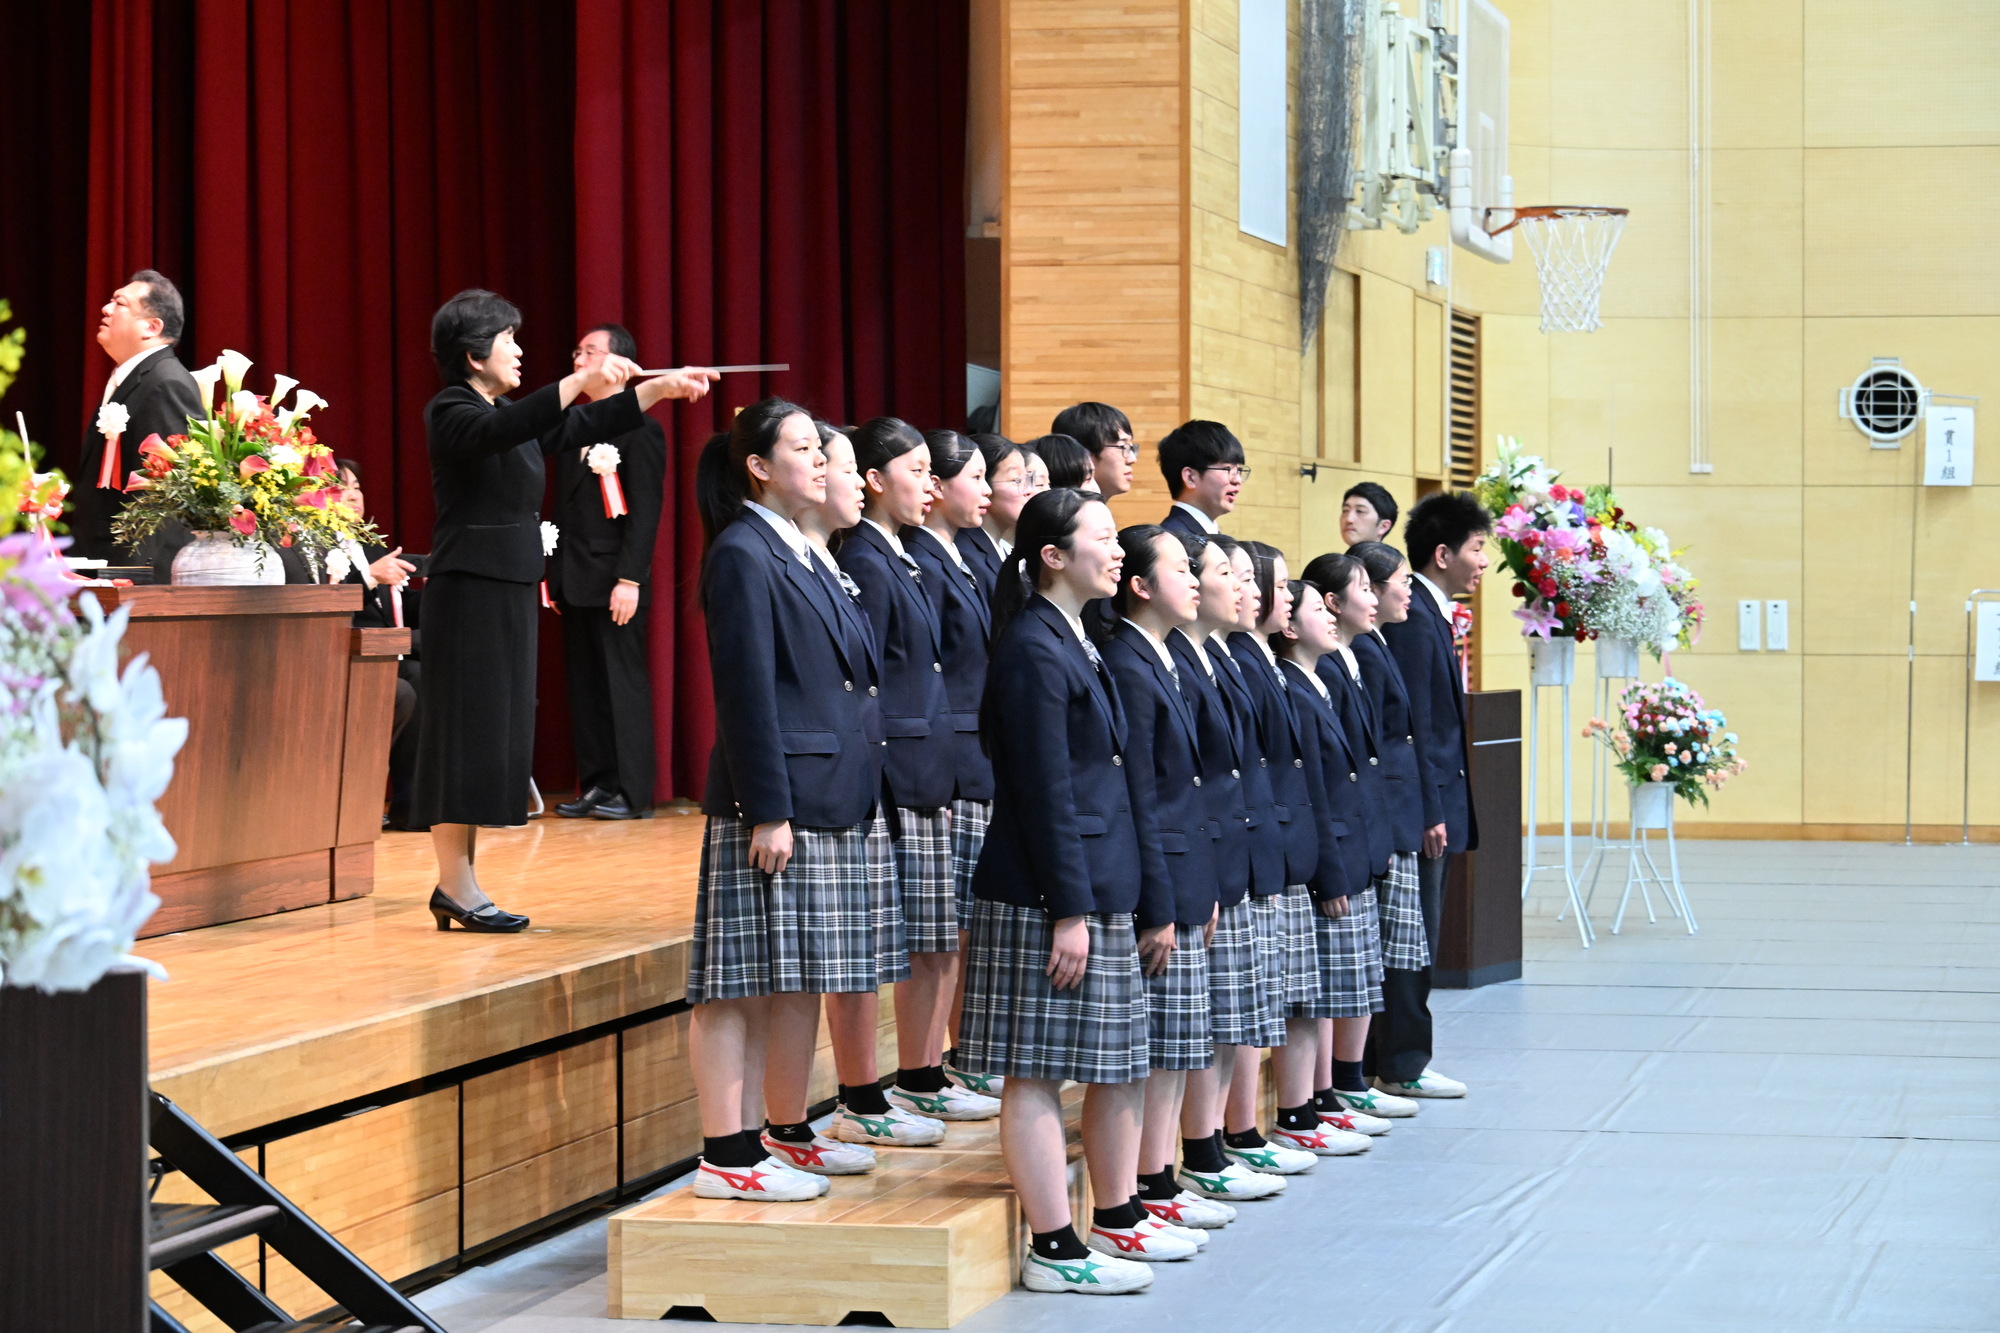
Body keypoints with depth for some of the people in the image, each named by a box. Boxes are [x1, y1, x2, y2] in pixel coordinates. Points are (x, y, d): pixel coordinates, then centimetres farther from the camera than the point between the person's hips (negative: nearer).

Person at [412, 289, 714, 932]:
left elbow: (588, 424, 21)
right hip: (468, 590, -9)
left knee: (494, 735, 8)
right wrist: (580, 382, -37)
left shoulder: (511, 413, 16)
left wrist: (661, 388, 14)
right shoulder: (451, 414, -10)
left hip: (510, 592, 9)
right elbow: (500, 432, -30)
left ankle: (457, 885, 11)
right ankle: (455, 886, -6)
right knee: (466, 731, -8)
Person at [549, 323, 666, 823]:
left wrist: (630, 579, -18)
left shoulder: (639, 429, -7)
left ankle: (632, 792, 0)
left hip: (614, 581, -7)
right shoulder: (573, 426, 16)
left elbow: (645, 510, -12)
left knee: (623, 684, -3)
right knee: (584, 686, 8)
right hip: (576, 581, 7)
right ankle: (595, 785, 13)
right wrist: (554, 574, 11)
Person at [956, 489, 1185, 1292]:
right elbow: (1044, 791, -16)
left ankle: (1118, 1218, 25)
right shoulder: (1034, 650, -12)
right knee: (1039, 1074, -3)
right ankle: (1053, 1249, -1)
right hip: (1047, 896, -10)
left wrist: (1154, 902, 17)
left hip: (1105, 891, 10)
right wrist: (1069, 910, -18)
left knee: (1119, 1062, 14)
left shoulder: (1083, 647, 16)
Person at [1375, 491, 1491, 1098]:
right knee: (1414, 935, -4)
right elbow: (1413, 725, -20)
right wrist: (1429, 811, -20)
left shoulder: (1430, 614, 15)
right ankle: (1401, 1066, 2)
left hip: (1433, 798, 10)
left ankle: (1402, 1061, 18)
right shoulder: (1413, 618, -17)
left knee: (1419, 935, 13)